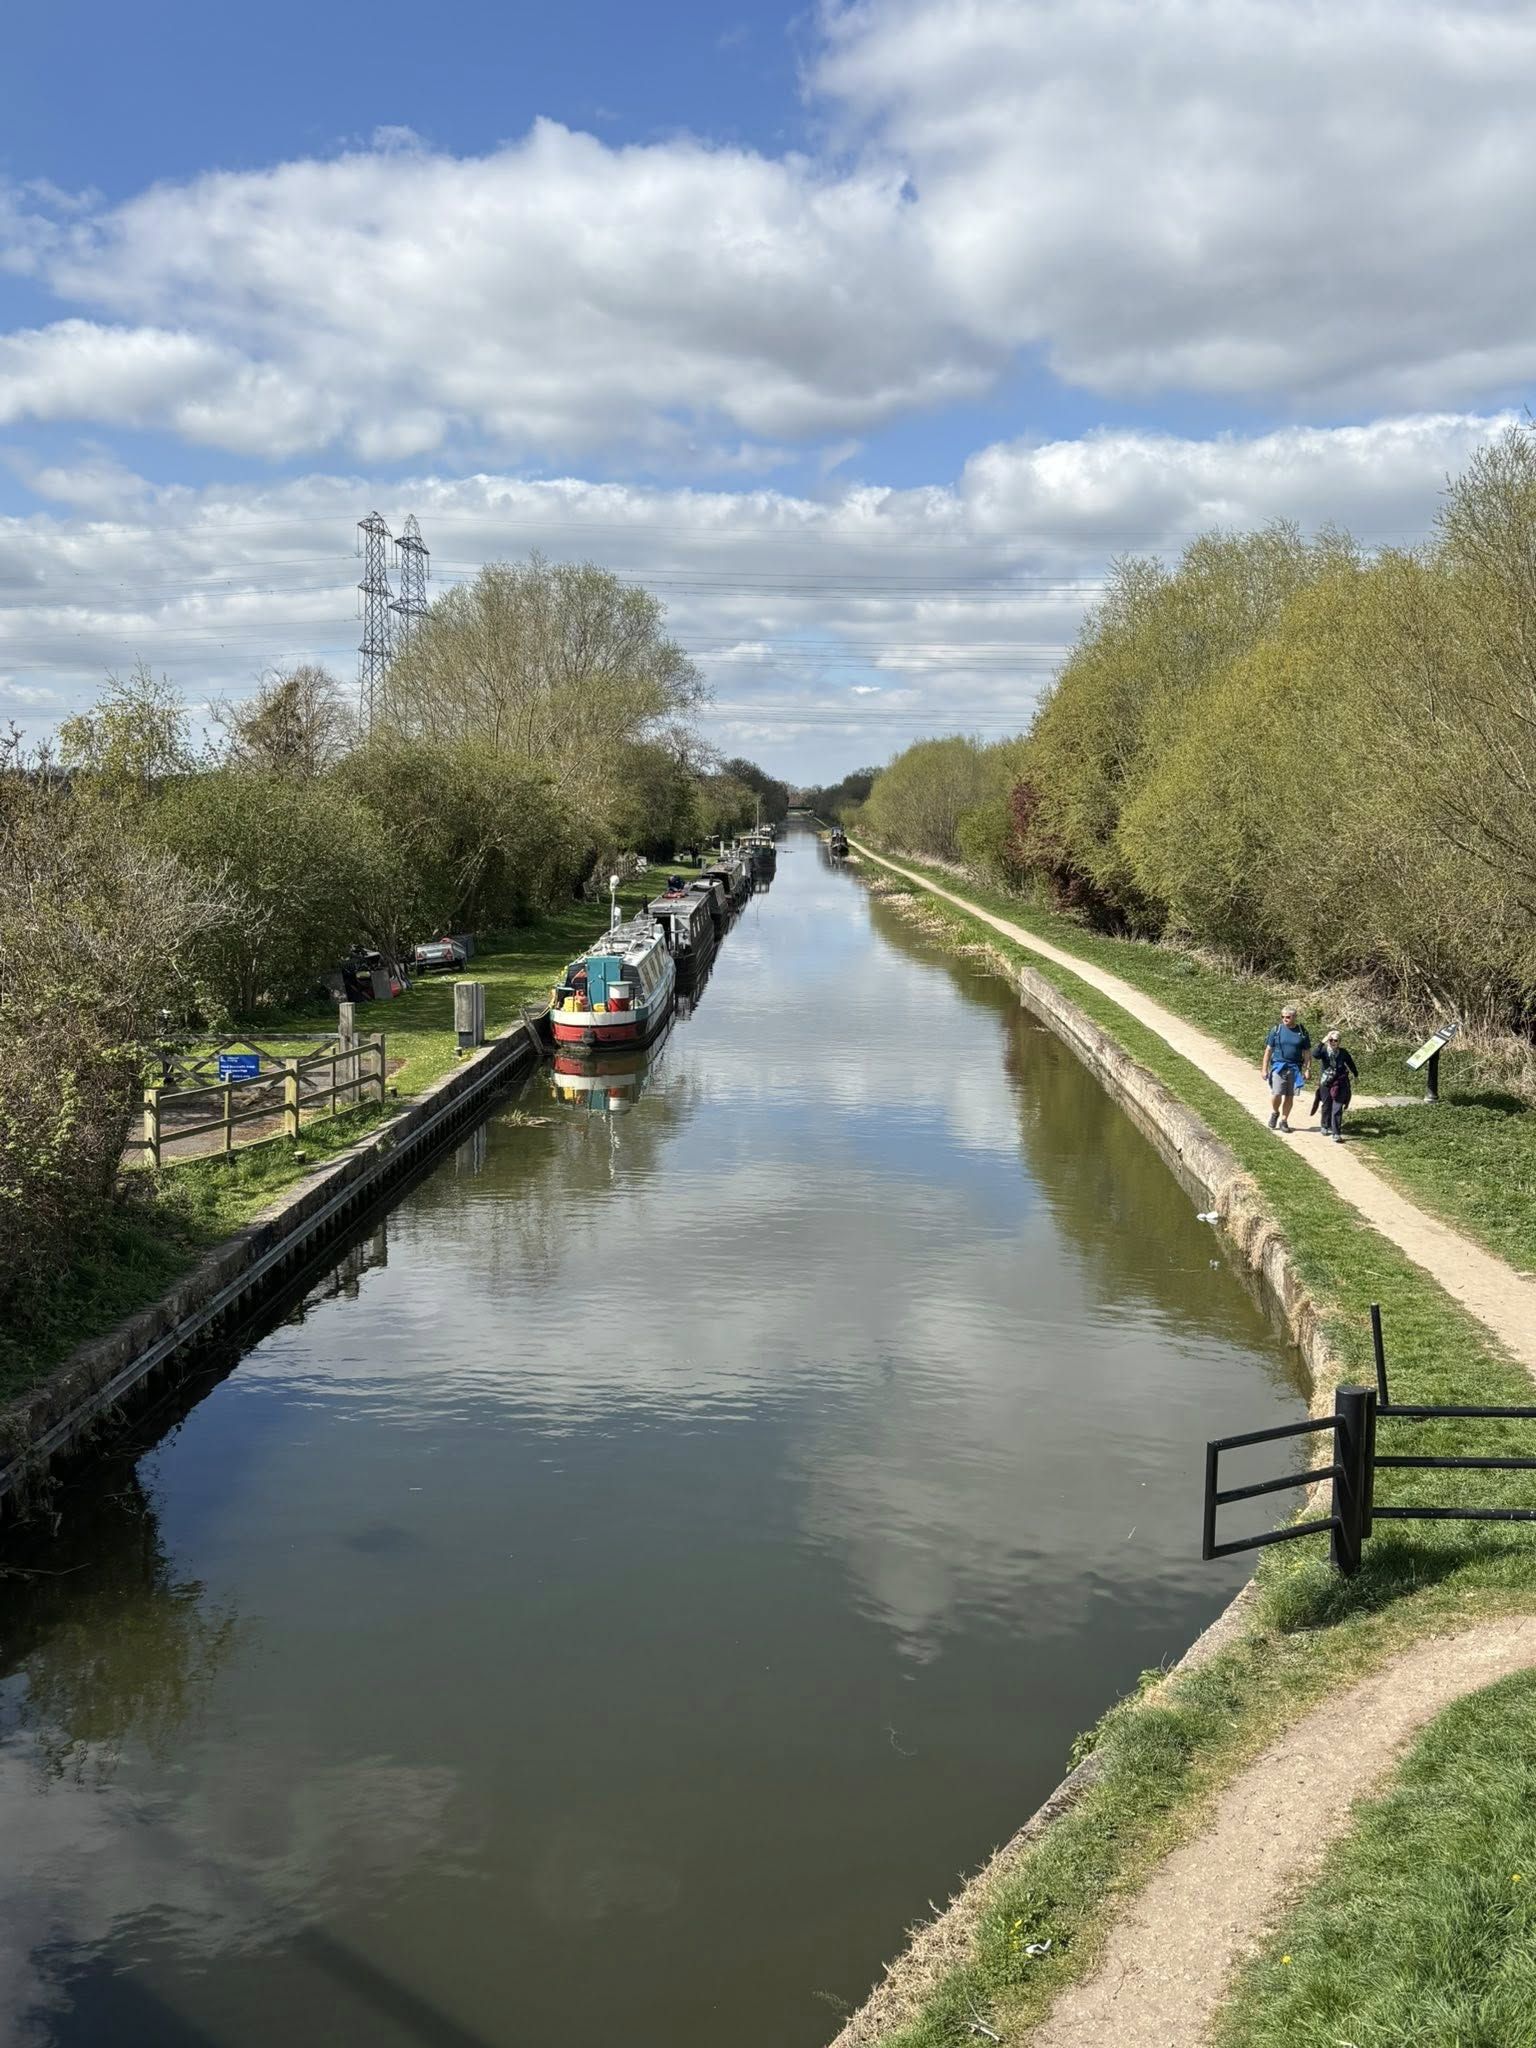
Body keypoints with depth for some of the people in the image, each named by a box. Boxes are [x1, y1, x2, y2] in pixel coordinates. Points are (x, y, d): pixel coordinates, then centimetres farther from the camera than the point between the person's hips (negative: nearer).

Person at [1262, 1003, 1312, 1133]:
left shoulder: (1302, 1032, 4)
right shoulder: (1277, 1030, 2)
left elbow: (1307, 1053, 9)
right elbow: (1268, 1050, 5)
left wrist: (1308, 1069, 2)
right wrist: (1264, 1069, 2)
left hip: (1294, 1068, 1)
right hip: (1278, 1066, -1)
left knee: (1289, 1096, 5)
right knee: (1276, 1093, -13)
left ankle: (1284, 1120, 20)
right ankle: (1275, 1113, 16)